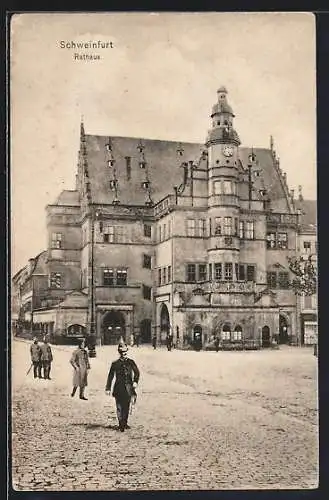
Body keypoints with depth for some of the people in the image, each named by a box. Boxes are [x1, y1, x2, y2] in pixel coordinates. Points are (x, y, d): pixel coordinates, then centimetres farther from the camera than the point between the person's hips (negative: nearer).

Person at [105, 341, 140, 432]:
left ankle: (124, 423, 21)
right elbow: (110, 376, 6)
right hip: (119, 388, -1)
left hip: (128, 388, 1)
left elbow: (137, 372, 4)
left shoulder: (131, 362, 7)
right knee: (119, 407, -4)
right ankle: (121, 424, -3)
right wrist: (108, 388, 2)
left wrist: (135, 381, -13)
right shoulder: (115, 363, 4)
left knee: (126, 407, 7)